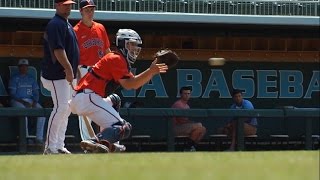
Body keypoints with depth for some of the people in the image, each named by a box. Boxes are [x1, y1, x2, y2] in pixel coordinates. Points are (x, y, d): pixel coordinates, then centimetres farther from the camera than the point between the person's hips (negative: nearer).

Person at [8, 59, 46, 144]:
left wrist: (35, 102, -6)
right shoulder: (14, 78, 6)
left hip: (31, 101, 4)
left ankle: (39, 137, -27)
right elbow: (12, 94, -3)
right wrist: (23, 102, -16)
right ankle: (26, 137, -38)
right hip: (17, 101, -4)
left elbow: (36, 92, 16)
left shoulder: (31, 79, 20)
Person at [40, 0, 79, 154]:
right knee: (61, 107, -17)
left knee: (66, 109, 11)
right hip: (57, 75, -11)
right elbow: (57, 49, -23)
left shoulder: (66, 24, 20)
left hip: (67, 75, 11)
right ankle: (50, 147, -17)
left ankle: (59, 146, 14)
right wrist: (68, 68, -28)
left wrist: (72, 69, 18)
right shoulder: (55, 24, -12)